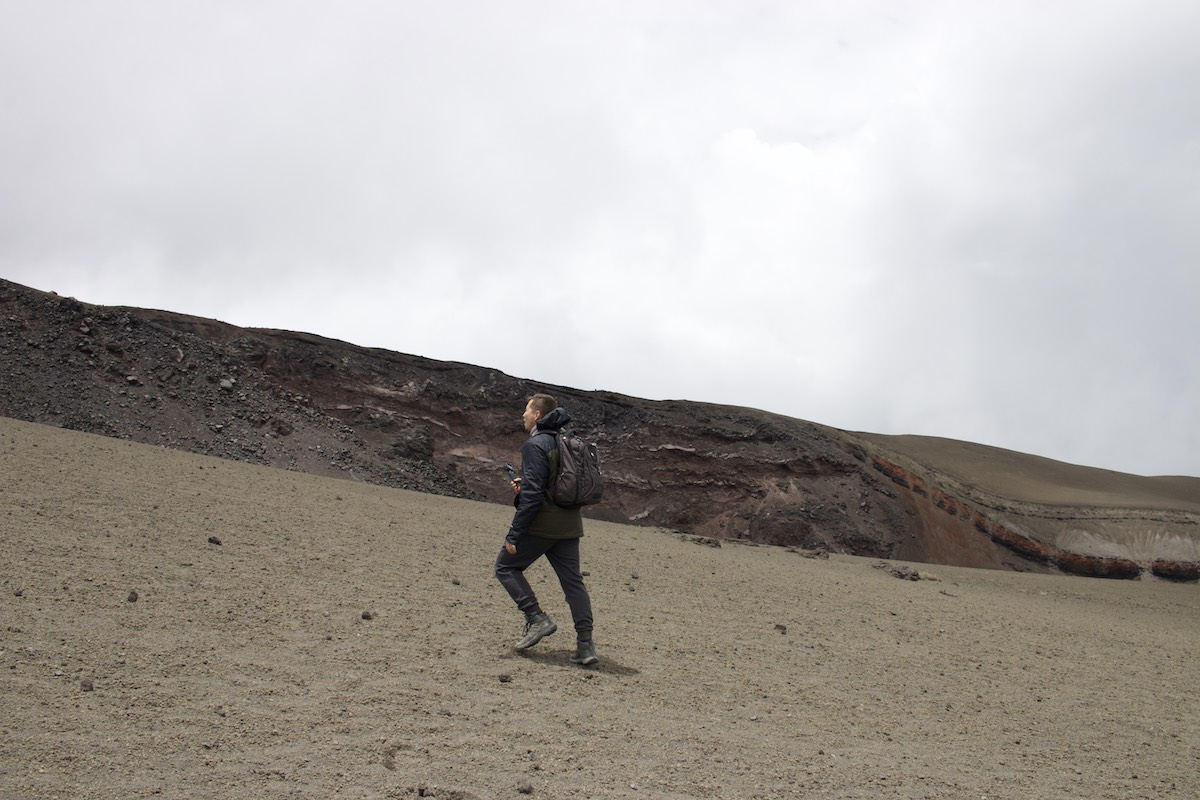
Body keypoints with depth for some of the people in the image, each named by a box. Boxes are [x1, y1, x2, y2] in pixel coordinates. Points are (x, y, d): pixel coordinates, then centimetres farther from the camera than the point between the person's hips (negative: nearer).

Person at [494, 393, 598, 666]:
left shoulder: (535, 445, -12)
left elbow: (533, 494, -19)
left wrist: (514, 535, -16)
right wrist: (523, 486, 22)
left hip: (541, 524, -8)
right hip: (569, 524, 8)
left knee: (506, 567, 10)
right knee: (573, 581, 7)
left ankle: (537, 619, 0)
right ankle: (585, 645, 3)